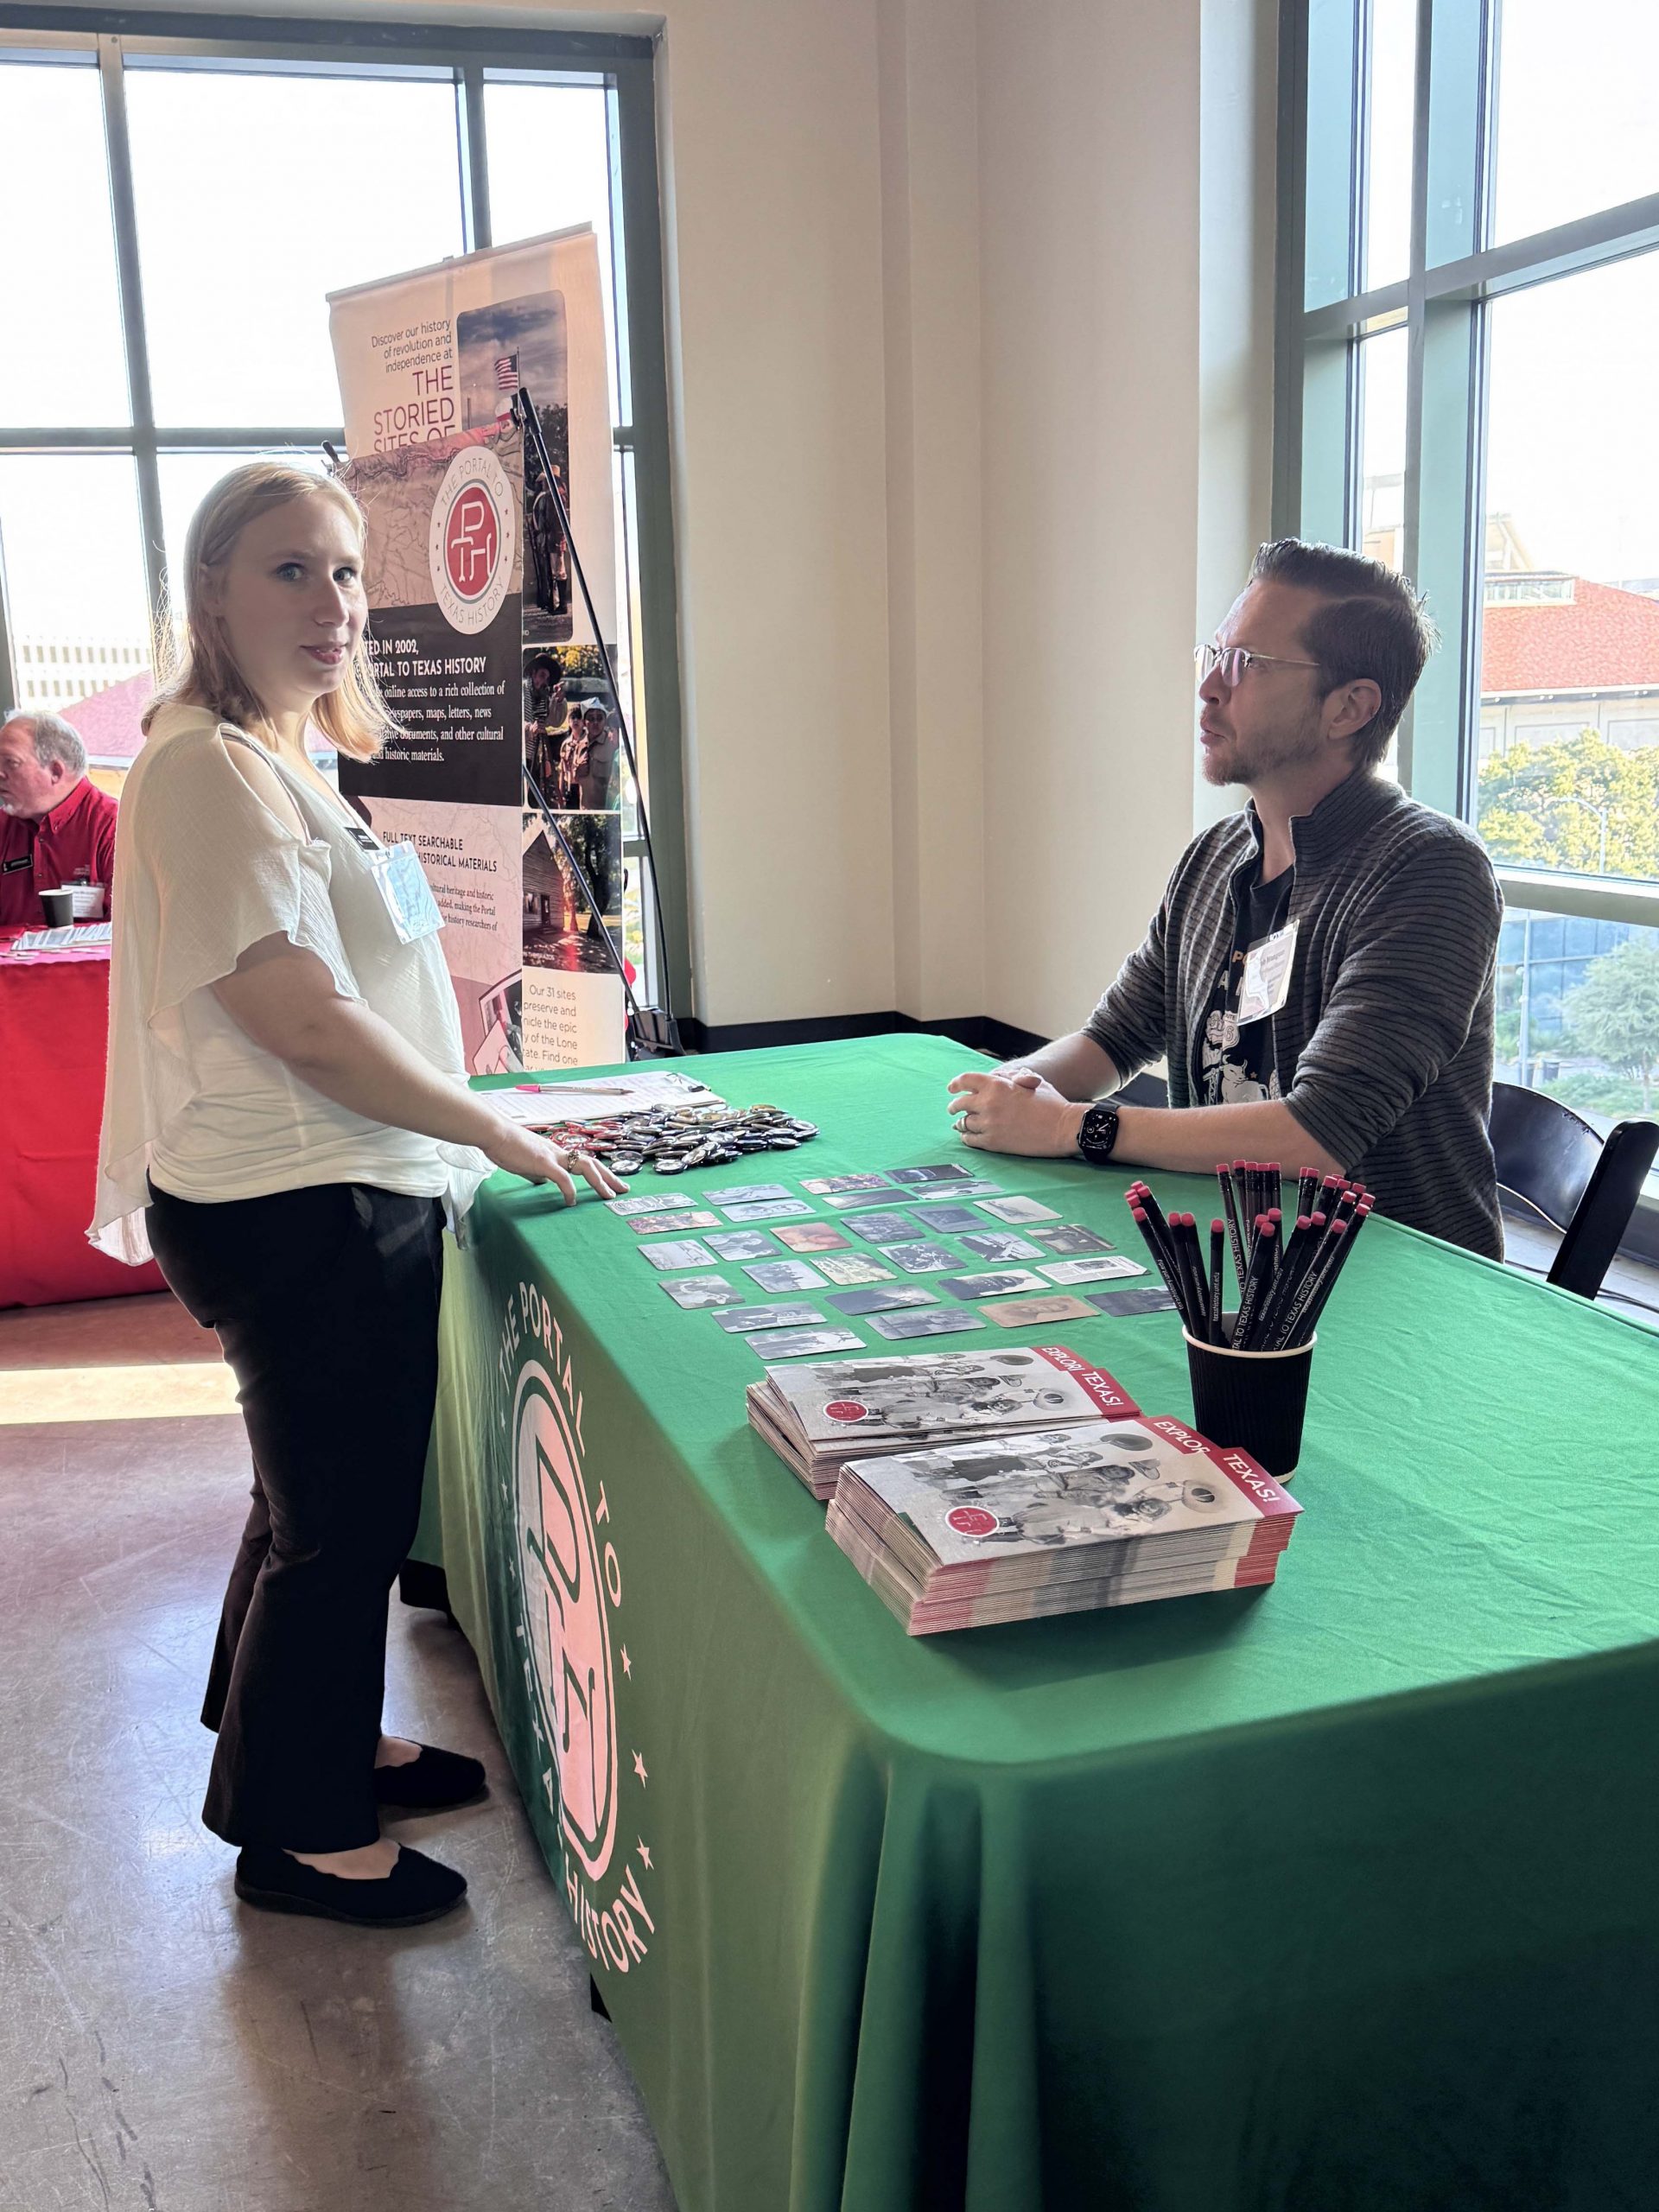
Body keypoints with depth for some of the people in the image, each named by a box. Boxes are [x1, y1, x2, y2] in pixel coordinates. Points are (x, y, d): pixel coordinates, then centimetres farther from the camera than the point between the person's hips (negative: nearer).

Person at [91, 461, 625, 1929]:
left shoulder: (282, 757, 14)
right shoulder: (206, 764, -18)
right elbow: (304, 1021, -23)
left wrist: (468, 1129, 16)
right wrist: (499, 1136, -15)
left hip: (348, 1193, 10)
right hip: (300, 1212, -10)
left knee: (335, 1502, 23)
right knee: (337, 1521, 4)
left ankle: (333, 1744, 42)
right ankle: (298, 1832, 24)